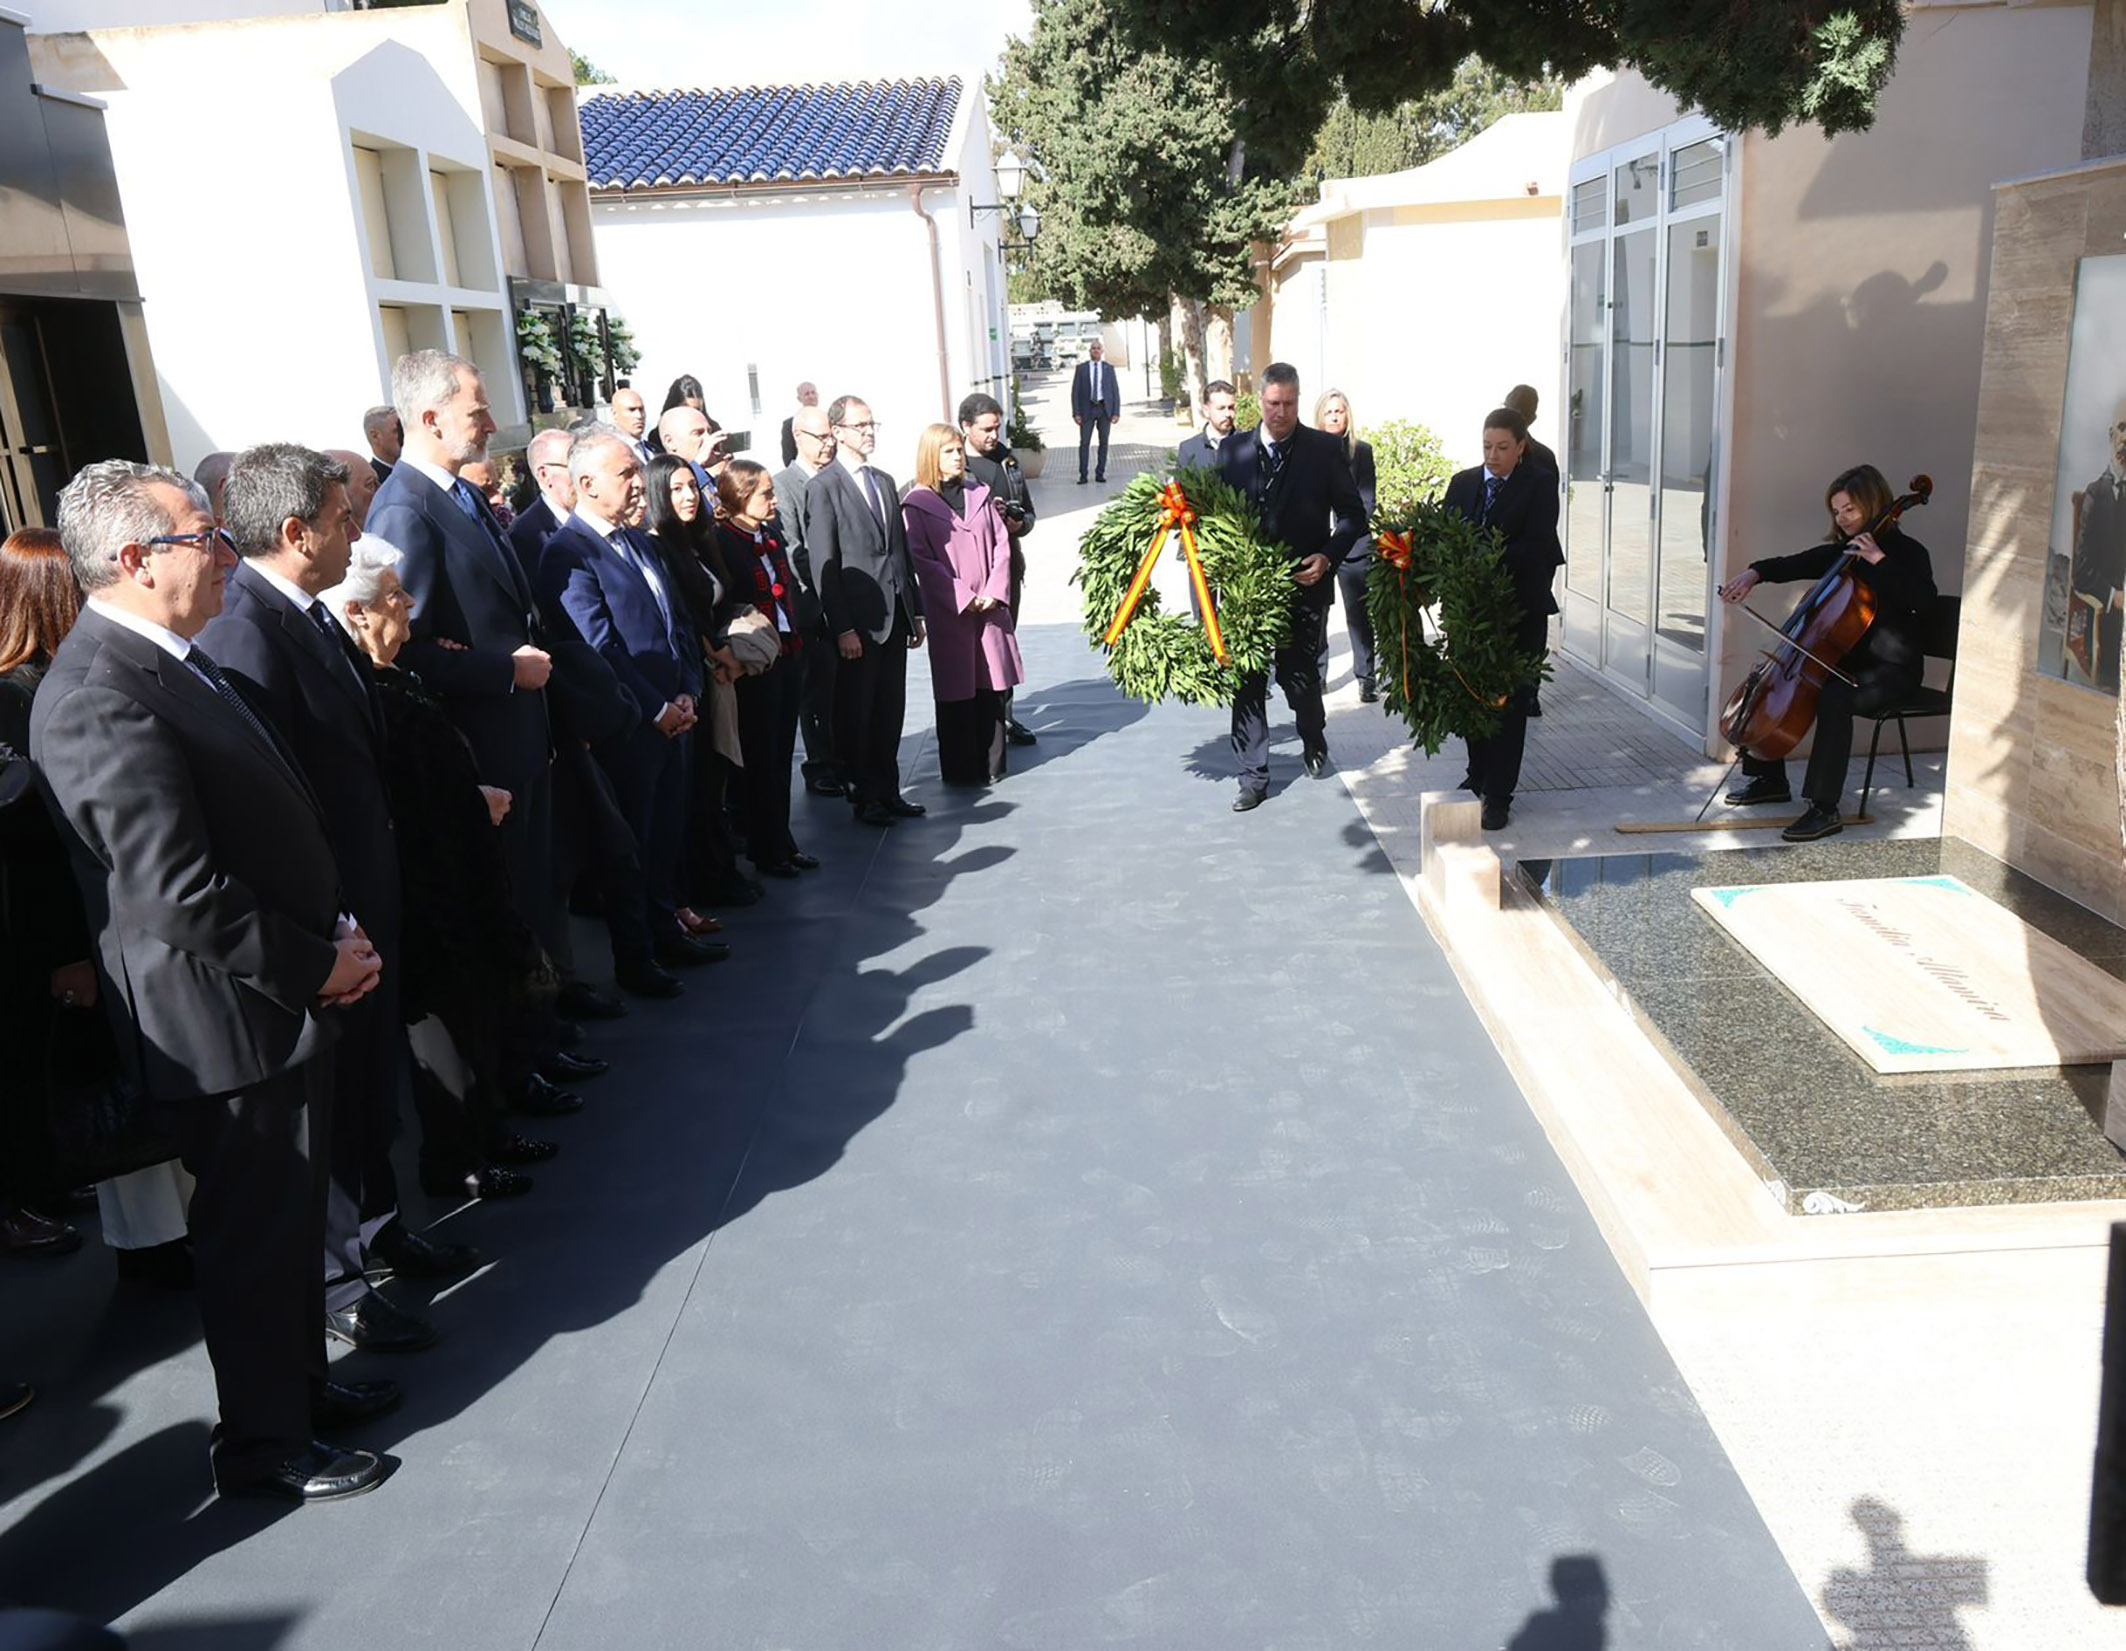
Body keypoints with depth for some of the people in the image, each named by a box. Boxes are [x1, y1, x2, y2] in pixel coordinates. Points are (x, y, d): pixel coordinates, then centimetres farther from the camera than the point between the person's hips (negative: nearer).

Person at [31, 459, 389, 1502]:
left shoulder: (174, 661, 8)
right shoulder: (100, 700, -24)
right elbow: (178, 900, -27)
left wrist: (335, 934, 4)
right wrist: (322, 962, -16)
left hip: (285, 998, 9)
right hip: (230, 1023, -9)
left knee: (292, 1214, 24)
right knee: (254, 1238, 8)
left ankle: (302, 1384, 43)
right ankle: (261, 1448, 28)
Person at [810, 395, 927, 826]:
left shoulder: (884, 481, 15)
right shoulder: (823, 487, -7)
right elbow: (824, 565, -11)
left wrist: (915, 611, 15)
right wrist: (842, 628, -16)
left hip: (895, 614, 6)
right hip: (859, 620, -6)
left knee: (891, 710, 11)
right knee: (857, 713, 3)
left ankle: (888, 791, 21)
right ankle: (864, 797, 14)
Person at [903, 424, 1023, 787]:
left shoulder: (979, 495, 11)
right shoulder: (917, 504, -3)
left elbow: (1001, 544, 8)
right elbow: (921, 560, -9)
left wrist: (995, 591, -6)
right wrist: (963, 597, -14)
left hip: (990, 606, 4)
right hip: (949, 613, -4)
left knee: (991, 687, 6)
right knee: (956, 692, 2)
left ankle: (991, 764, 16)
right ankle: (960, 769, 12)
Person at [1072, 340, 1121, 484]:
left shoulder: (1109, 369, 8)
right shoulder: (1081, 368, 4)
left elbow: (1115, 391, 7)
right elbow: (1075, 391, 3)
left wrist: (1116, 412, -2)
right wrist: (1076, 413, -6)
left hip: (1104, 408, 2)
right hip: (1087, 409, -2)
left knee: (1104, 442, 3)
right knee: (1084, 442, -6)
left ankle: (1100, 473, 10)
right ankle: (1083, 475, -2)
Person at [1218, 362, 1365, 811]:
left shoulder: (1325, 450, 0)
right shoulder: (1234, 451, 6)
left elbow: (1352, 515, 1)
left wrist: (1328, 557, -13)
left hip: (1304, 584, -2)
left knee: (1299, 676, 3)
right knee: (1247, 681, 2)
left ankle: (1314, 742, 36)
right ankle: (1253, 777, 11)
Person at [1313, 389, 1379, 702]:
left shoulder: (1361, 451, 6)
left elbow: (1367, 500, 4)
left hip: (1353, 544, 0)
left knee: (1359, 613, 1)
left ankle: (1366, 678, 7)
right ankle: (1315, 676, 9)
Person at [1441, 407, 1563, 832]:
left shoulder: (1540, 484, -4)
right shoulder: (1463, 482, 9)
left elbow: (1536, 543, -16)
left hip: (1520, 609, -4)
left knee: (1510, 701, 0)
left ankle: (1498, 796, 4)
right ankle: (1478, 775, 32)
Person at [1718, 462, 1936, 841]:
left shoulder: (1907, 552, -8)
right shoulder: (1840, 551, 11)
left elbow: (1922, 599, -26)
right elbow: (1794, 565, 4)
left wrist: (1879, 558, -26)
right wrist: (1755, 573, -15)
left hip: (1891, 668, -8)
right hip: (1843, 659, 8)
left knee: (1834, 700, -36)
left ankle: (1825, 809, -34)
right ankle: (1770, 779, 15)